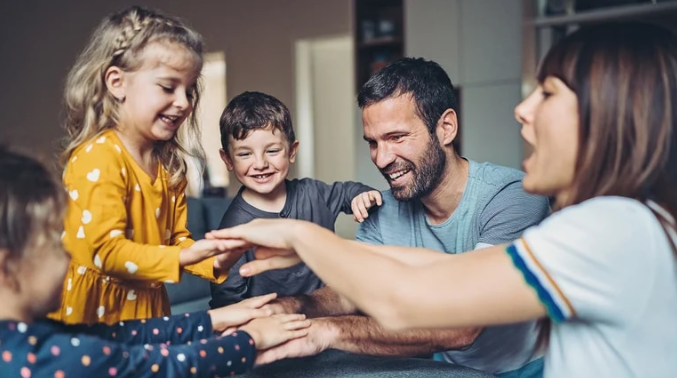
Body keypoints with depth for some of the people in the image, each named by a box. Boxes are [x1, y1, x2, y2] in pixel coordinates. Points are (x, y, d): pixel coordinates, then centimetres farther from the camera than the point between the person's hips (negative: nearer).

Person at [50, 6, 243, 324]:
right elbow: (103, 250, -23)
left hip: (150, 309, 7)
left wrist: (214, 262, -11)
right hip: (95, 314, -7)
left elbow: (177, 239, 9)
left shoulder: (169, 165, 7)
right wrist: (181, 258, -29)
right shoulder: (98, 158, -18)